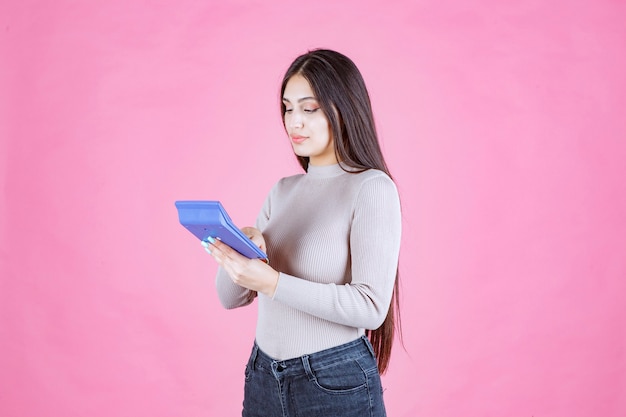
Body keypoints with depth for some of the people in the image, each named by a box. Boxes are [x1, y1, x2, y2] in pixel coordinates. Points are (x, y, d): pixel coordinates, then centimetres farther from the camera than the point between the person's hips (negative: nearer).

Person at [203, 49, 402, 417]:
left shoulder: (372, 187, -11)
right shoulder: (283, 191, 8)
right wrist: (237, 252, -14)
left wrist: (272, 282, -26)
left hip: (336, 385, -6)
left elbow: (370, 306, -20)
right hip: (263, 378, 6)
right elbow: (231, 297, 6)